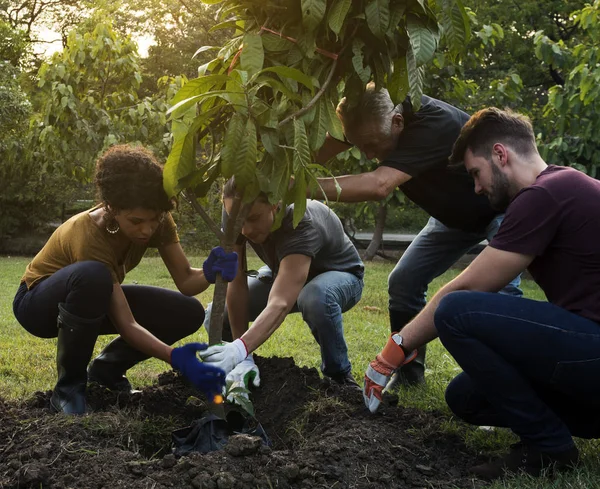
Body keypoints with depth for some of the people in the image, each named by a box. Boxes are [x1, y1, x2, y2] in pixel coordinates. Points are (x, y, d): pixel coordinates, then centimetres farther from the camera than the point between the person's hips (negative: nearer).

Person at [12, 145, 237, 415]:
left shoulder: (154, 219, -20)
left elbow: (185, 281, -18)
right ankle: (68, 387, -21)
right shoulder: (88, 237, -37)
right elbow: (126, 324, -38)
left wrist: (210, 273, -41)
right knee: (92, 275, -42)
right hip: (39, 302, -6)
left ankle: (105, 369, 6)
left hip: (94, 300, 6)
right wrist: (175, 358, -50)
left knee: (188, 313, -15)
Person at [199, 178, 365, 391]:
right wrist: (243, 357, -28)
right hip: (283, 273, 5)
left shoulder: (302, 224, -41)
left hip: (340, 275, -5)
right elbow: (236, 284, -23)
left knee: (315, 297, -41)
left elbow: (280, 304, -51)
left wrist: (241, 349, -66)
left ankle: (339, 374, -16)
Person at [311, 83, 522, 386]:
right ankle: (409, 373, 10)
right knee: (403, 282, -4)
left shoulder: (435, 124, -41)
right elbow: (316, 152, -21)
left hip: (504, 208, -7)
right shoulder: (369, 117, -18)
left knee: (499, 286, -27)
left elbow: (378, 185, -52)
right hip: (455, 214, 7)